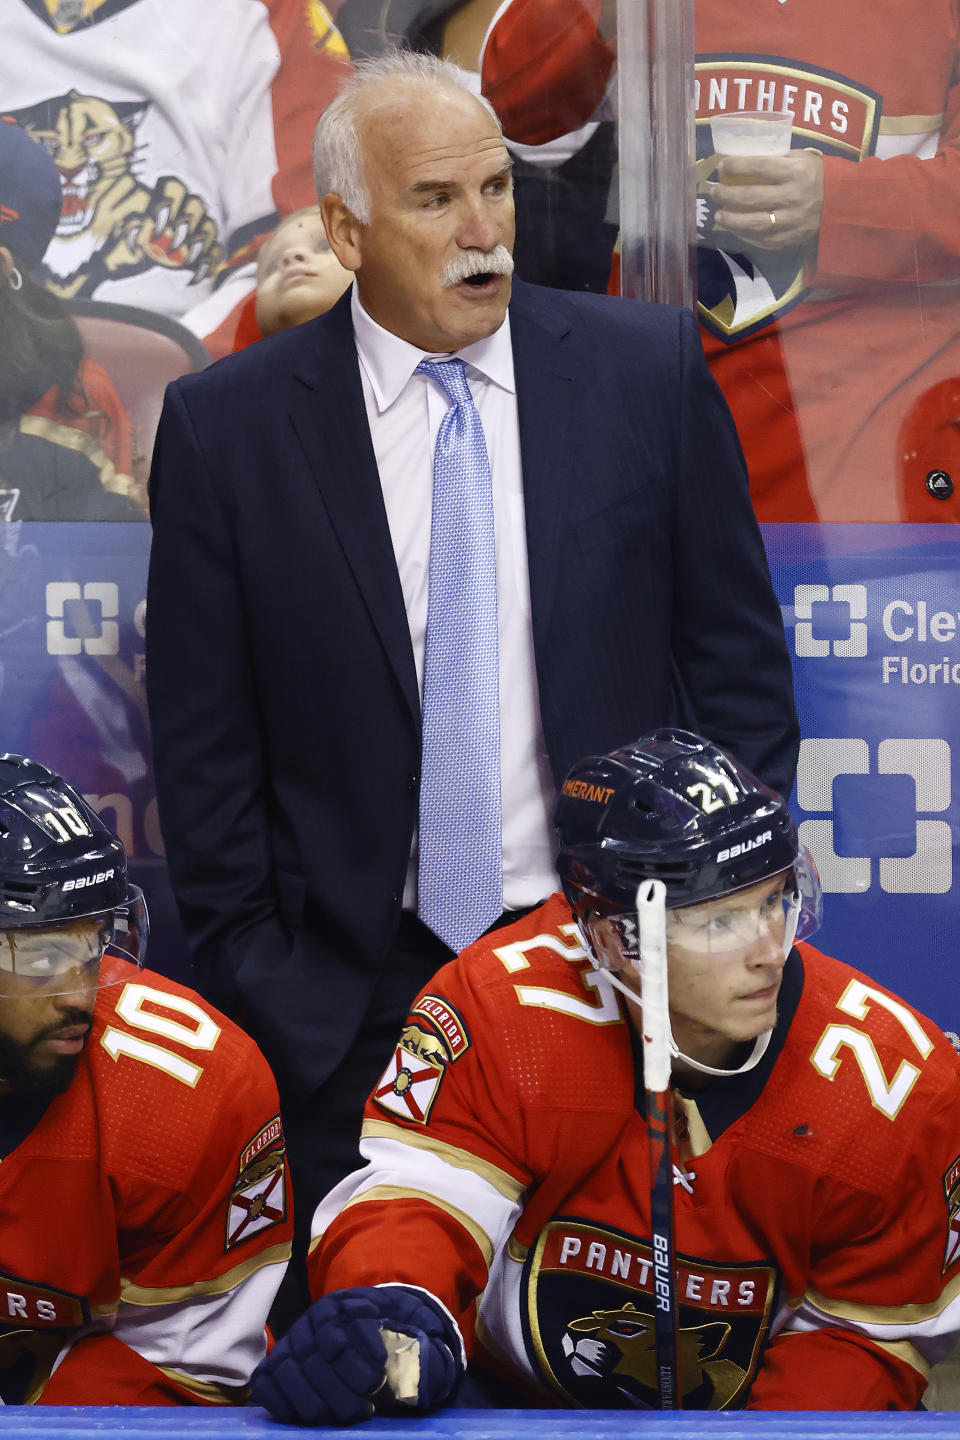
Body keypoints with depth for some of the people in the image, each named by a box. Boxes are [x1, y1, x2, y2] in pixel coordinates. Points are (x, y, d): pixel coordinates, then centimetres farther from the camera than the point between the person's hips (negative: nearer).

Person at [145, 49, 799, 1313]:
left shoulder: (647, 370, 1)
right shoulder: (228, 426, -1)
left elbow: (739, 664, 6)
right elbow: (204, 748, 2)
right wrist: (259, 995, -1)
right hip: (357, 1006, -1)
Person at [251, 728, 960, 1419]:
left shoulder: (899, 1085, -15)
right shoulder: (502, 1005, -18)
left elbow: (869, 1337, -5)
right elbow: (417, 1191, -20)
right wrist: (394, 1311, -44)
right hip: (503, 1412, -1)